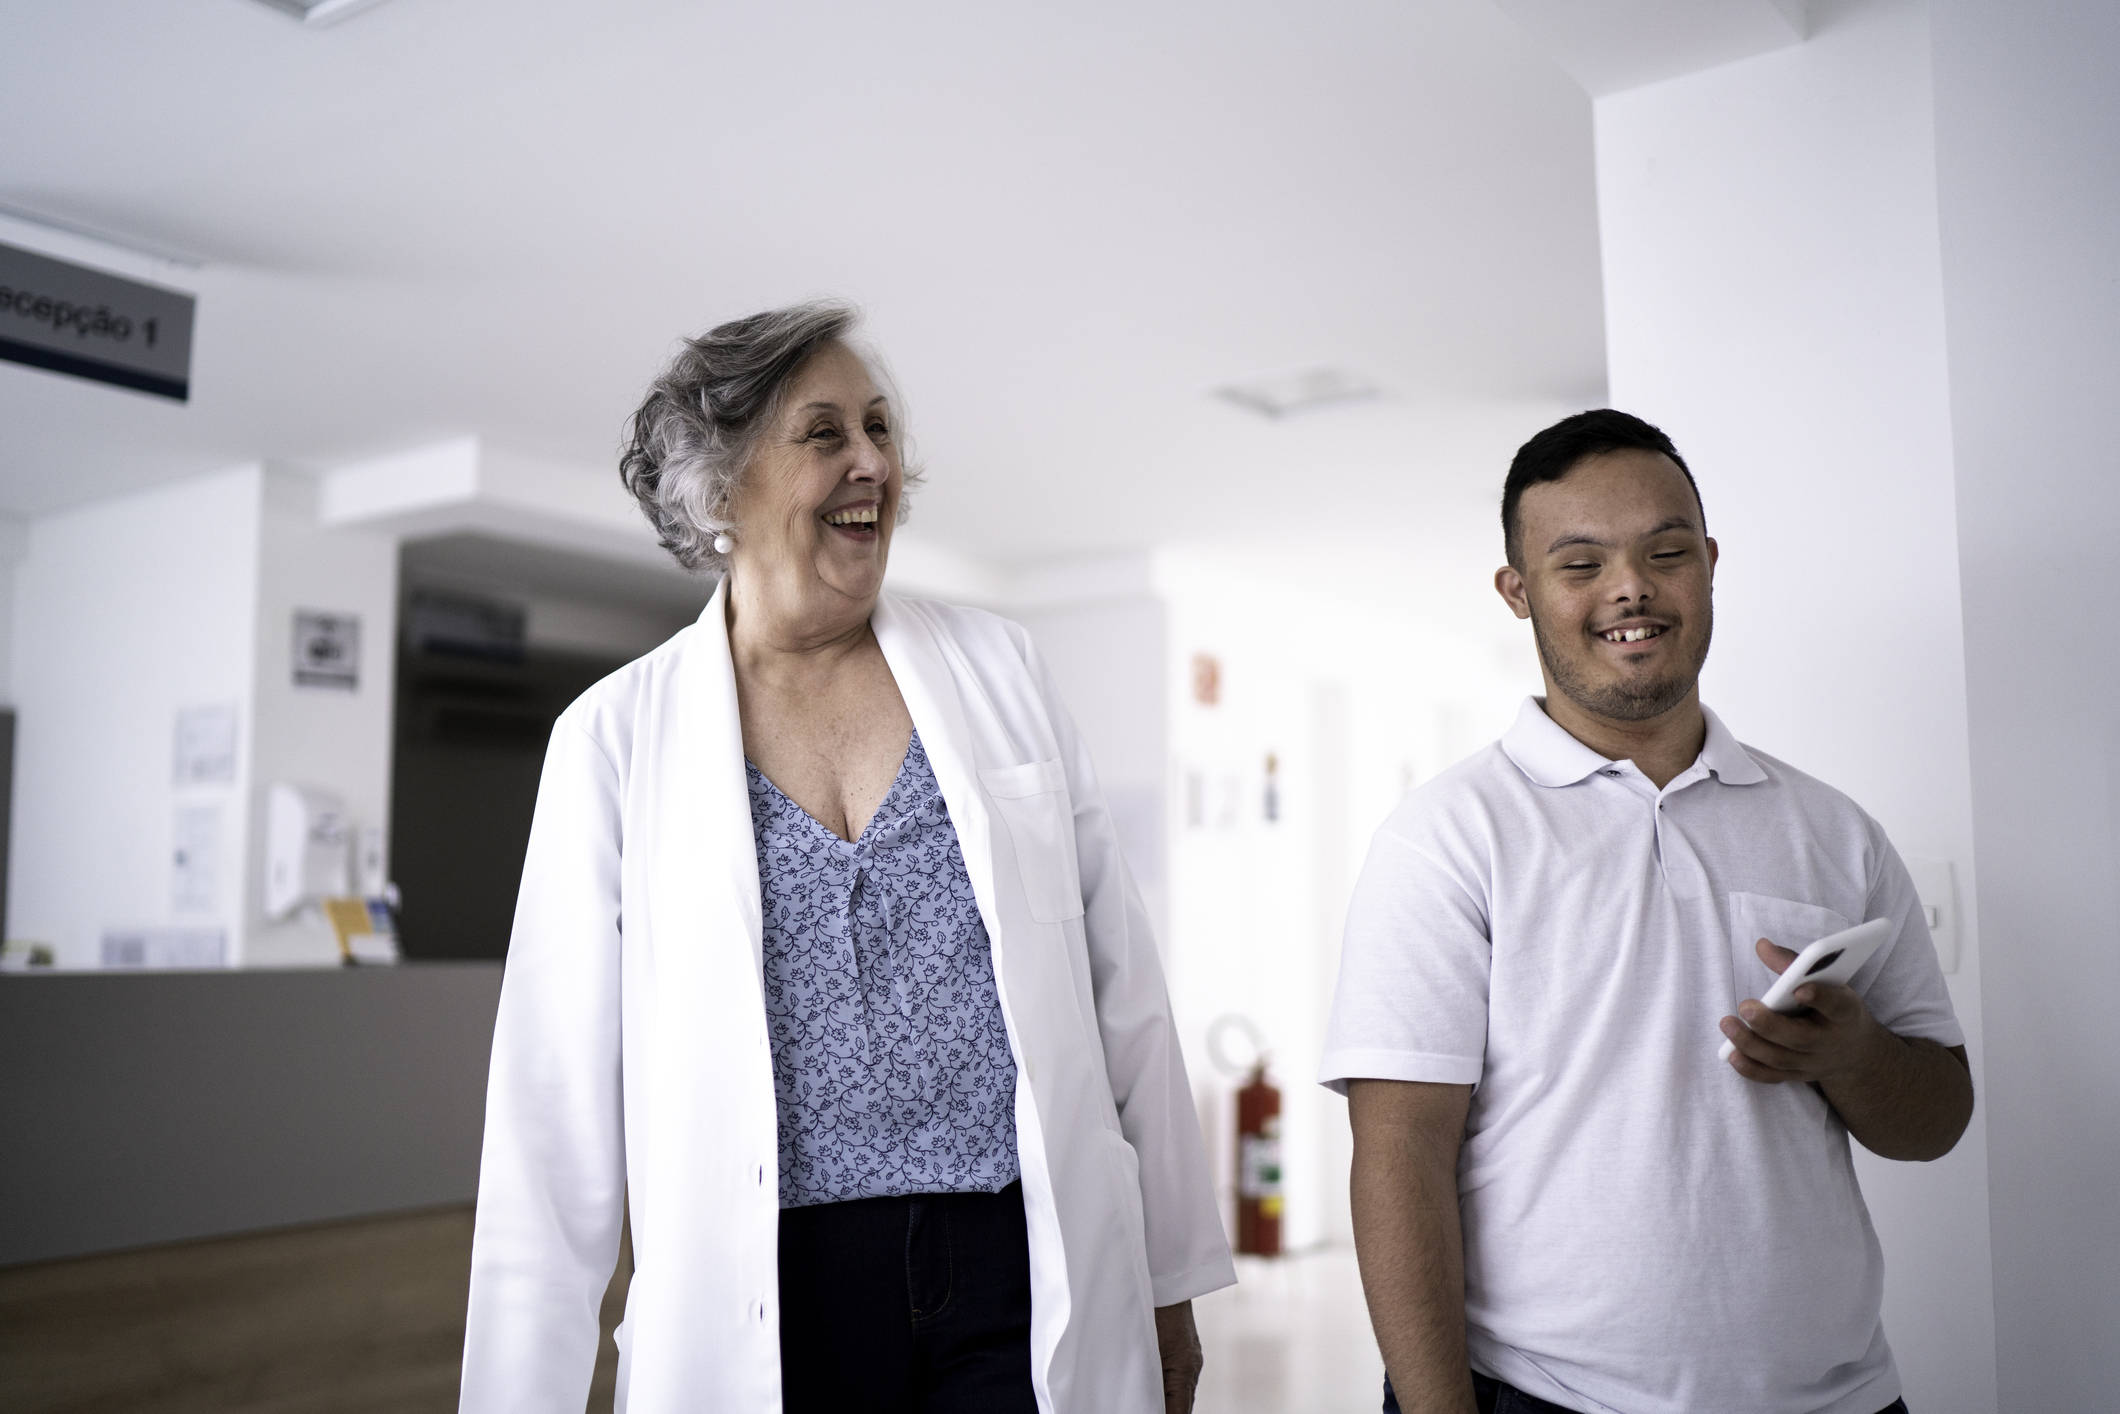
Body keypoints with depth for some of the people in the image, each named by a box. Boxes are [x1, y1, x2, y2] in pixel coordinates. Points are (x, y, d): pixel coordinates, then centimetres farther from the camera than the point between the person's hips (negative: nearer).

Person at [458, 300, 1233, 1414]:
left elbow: (1124, 997, 5)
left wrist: (1173, 1282, 7)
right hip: (772, 1303, 0)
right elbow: (561, 1094, -2)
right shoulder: (614, 737, -2)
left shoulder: (1000, 670, 2)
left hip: (1028, 1284, 1)